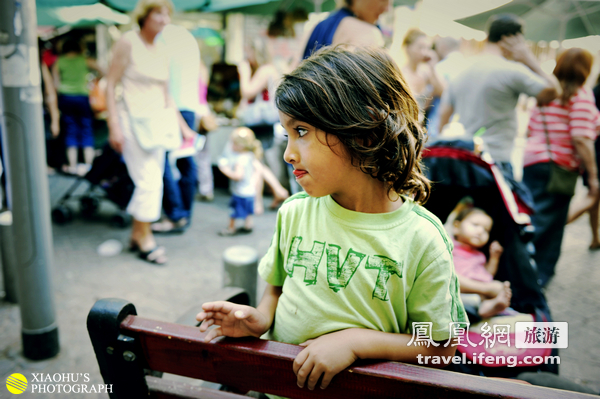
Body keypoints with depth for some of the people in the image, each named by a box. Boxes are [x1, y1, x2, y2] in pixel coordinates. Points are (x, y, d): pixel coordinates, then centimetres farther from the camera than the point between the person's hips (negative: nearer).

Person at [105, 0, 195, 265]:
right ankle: (144, 238, 6)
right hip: (133, 119, -7)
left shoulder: (162, 49, 12)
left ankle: (136, 234, 22)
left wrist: (183, 127, 14)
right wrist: (114, 127, -16)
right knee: (149, 180, -9)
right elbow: (110, 85, -9)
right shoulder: (128, 42, -8)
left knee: (152, 181, 8)